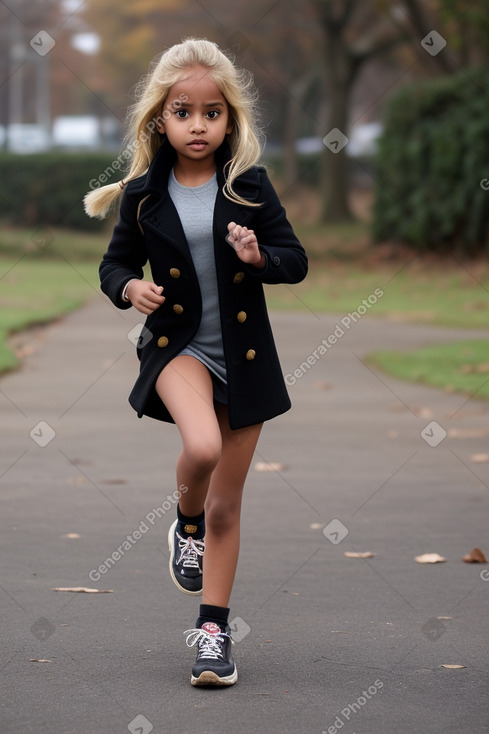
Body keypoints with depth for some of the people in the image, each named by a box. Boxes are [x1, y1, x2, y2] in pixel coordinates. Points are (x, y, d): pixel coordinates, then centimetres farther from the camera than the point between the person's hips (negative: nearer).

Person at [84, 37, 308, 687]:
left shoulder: (249, 186, -4)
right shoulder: (144, 195, -3)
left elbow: (296, 260, 1)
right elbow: (115, 265, 9)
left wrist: (260, 256, -20)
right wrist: (130, 288, -13)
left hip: (243, 351, 1)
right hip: (177, 345, -1)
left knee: (226, 504, 7)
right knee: (202, 445, -32)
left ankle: (213, 629, 20)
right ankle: (186, 525, 2)